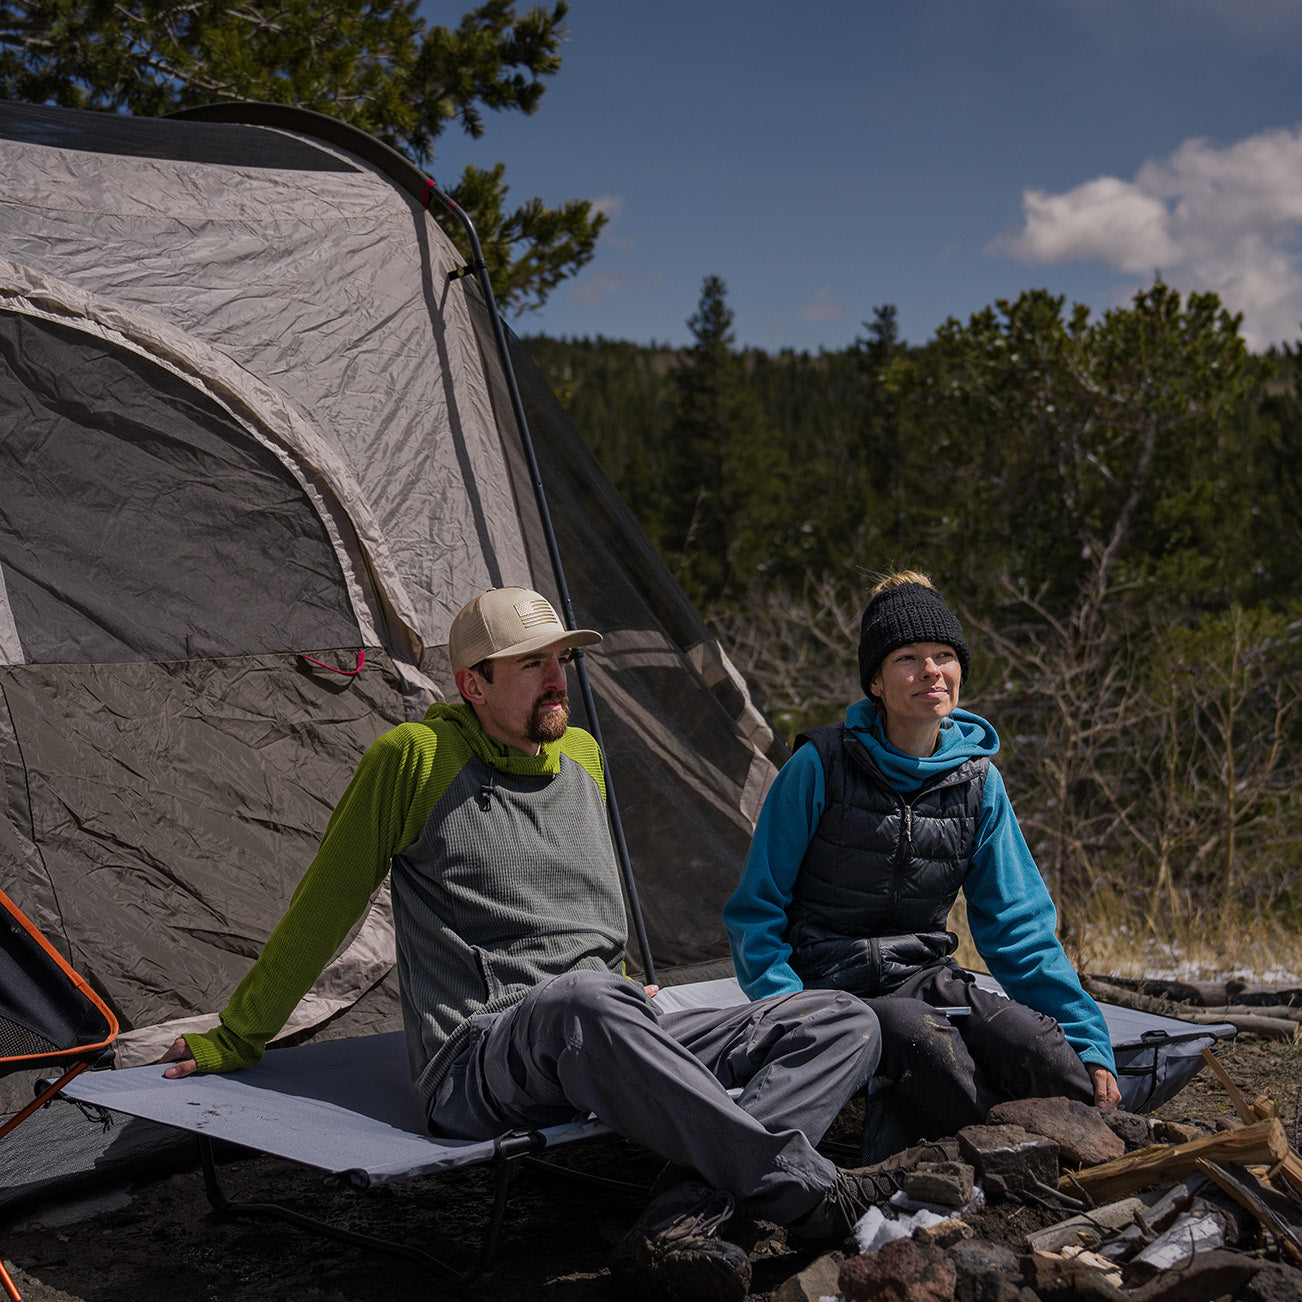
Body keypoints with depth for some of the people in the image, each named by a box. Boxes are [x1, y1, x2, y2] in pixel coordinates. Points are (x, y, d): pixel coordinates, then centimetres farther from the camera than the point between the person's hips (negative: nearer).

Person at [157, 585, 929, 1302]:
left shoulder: (584, 756, 17)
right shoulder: (415, 758, -2)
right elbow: (323, 910, 5)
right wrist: (236, 1041, 11)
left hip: (615, 1042, 7)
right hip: (479, 1068, -7)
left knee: (845, 1022, -9)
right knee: (586, 1003, -44)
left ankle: (685, 1219, -31)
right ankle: (801, 1185, -31)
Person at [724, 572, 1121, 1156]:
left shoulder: (978, 781, 5)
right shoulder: (821, 766, -7)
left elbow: (1018, 925, 8)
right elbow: (756, 910, -3)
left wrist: (1090, 1040, -1)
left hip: (928, 982, 4)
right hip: (832, 989, -4)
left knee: (1052, 1060, -26)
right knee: (934, 1051, -37)